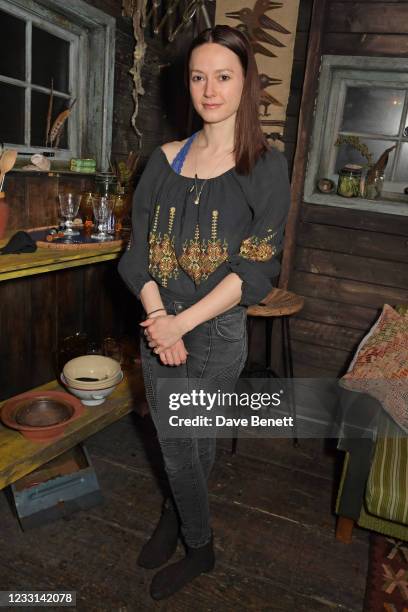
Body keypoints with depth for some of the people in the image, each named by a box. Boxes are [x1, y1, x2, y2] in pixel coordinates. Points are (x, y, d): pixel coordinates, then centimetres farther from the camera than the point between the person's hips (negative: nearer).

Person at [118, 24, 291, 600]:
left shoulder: (266, 166, -6)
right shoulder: (165, 159, 5)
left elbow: (256, 268, -12)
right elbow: (140, 249, 2)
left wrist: (184, 323, -18)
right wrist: (158, 320, -13)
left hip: (218, 330, -4)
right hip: (159, 326, 4)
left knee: (194, 440, 9)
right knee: (174, 440, 16)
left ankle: (185, 529, 41)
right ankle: (198, 543, 44)